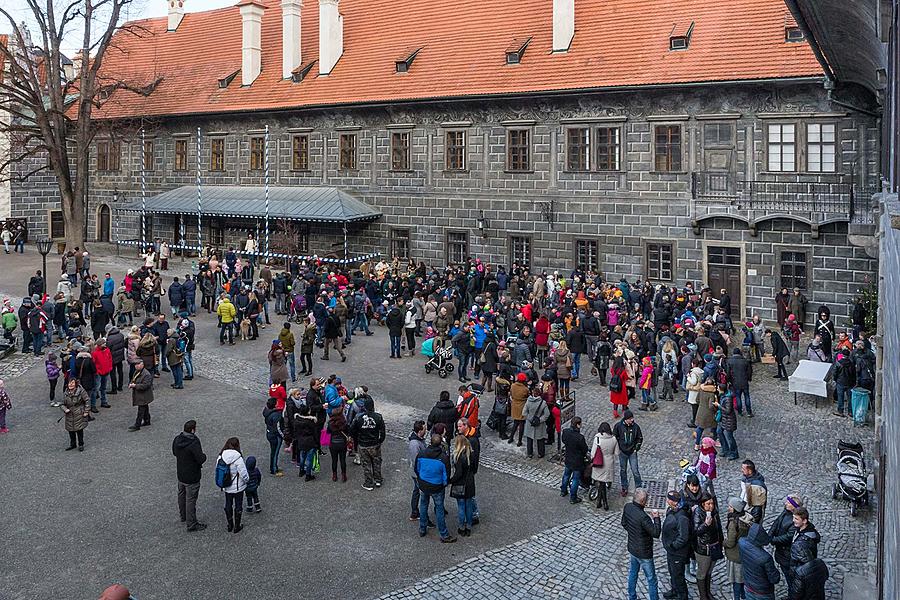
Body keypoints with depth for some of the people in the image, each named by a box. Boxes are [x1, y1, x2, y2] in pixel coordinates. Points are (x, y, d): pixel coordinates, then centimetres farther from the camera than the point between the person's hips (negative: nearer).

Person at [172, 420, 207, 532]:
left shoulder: (177, 439, -5)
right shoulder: (194, 443, -29)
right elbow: (201, 459, -28)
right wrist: (204, 455, -7)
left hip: (180, 474, 8)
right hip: (192, 477, -8)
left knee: (182, 495, 24)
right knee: (191, 499, 3)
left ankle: (183, 516, 44)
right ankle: (191, 524, 13)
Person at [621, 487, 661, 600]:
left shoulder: (627, 507, -10)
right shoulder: (643, 517, -34)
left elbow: (624, 523, 7)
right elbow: (656, 533, -26)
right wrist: (656, 518, -16)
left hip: (632, 549, 8)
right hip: (644, 553, -8)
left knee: (632, 574, 24)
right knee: (651, 580, 10)